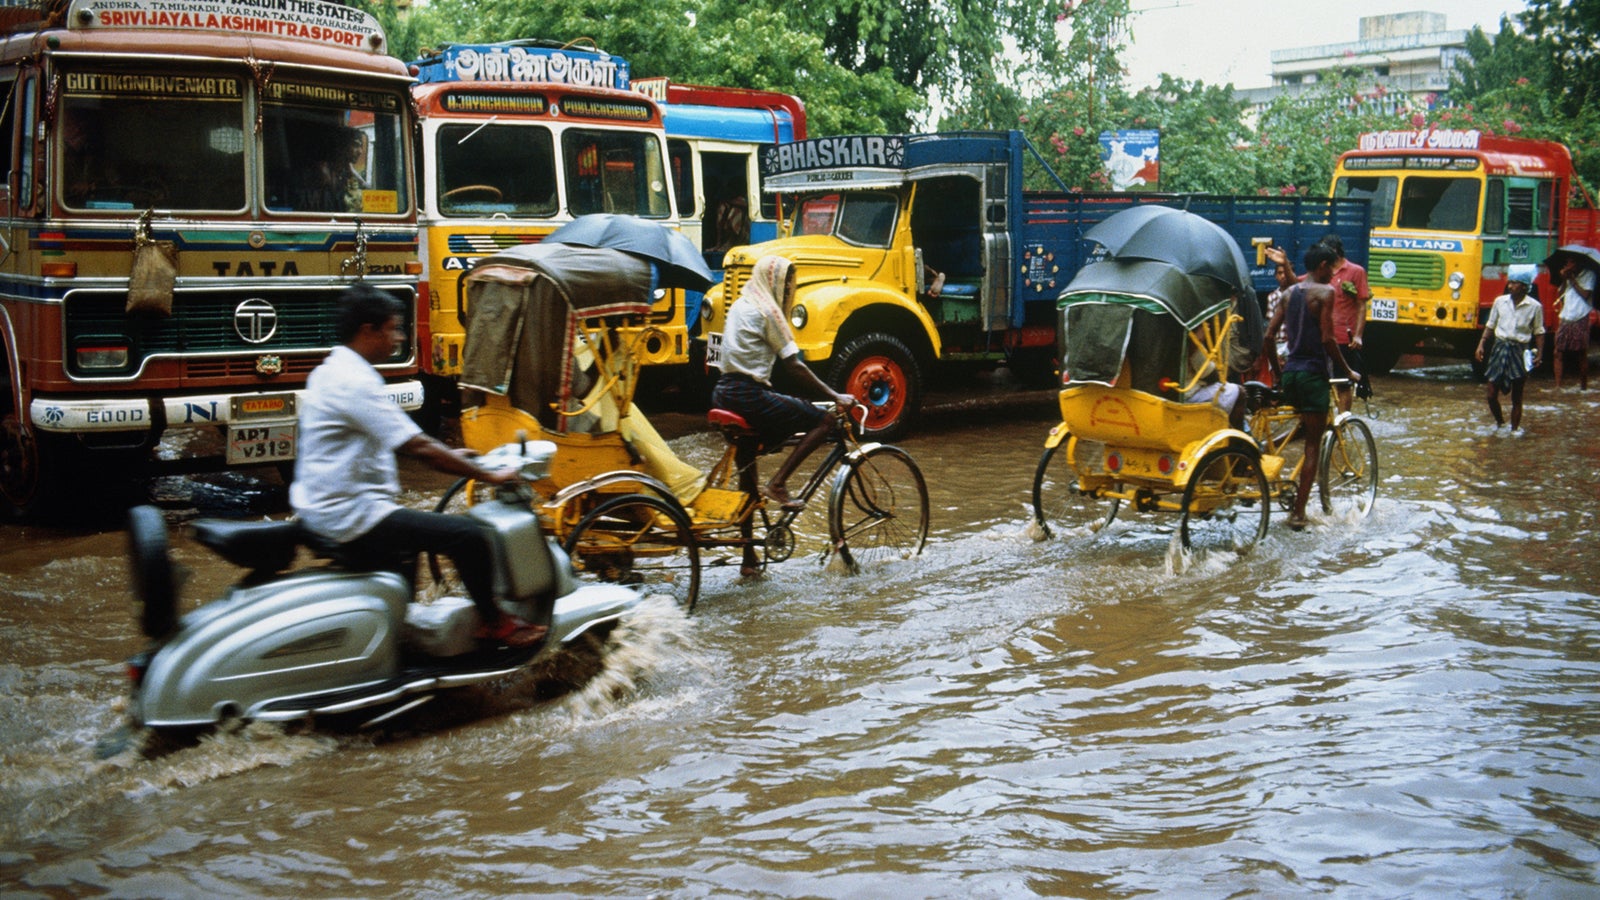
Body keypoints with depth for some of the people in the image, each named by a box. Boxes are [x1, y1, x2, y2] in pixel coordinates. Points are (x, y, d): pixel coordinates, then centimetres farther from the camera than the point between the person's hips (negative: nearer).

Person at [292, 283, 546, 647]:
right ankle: (493, 623, 6)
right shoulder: (354, 382, -20)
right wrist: (490, 476, -15)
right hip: (350, 518, -11)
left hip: (320, 509, 11)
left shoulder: (330, 372, 12)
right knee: (467, 535, -11)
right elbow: (419, 446, -22)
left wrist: (447, 456, 22)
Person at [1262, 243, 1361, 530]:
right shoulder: (1324, 292, -9)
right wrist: (1348, 372, -5)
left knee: (1306, 431, 24)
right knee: (1313, 445, -1)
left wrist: (1278, 371, 18)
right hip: (1313, 374, -7)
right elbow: (1327, 340, -15)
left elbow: (1268, 338, 8)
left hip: (1289, 374, 7)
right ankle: (1298, 512, -4)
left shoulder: (1290, 292, 11)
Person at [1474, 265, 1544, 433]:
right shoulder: (1500, 301, 1)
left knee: (1517, 397, 5)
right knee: (1492, 393, 1)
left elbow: (1539, 332, 2)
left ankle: (1515, 428, 16)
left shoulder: (1534, 306, -5)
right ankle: (1499, 422, 24)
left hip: (1519, 351, -2)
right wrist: (1481, 345, 2)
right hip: (1500, 348, 2)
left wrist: (1539, 354, -3)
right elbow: (1490, 325, 9)